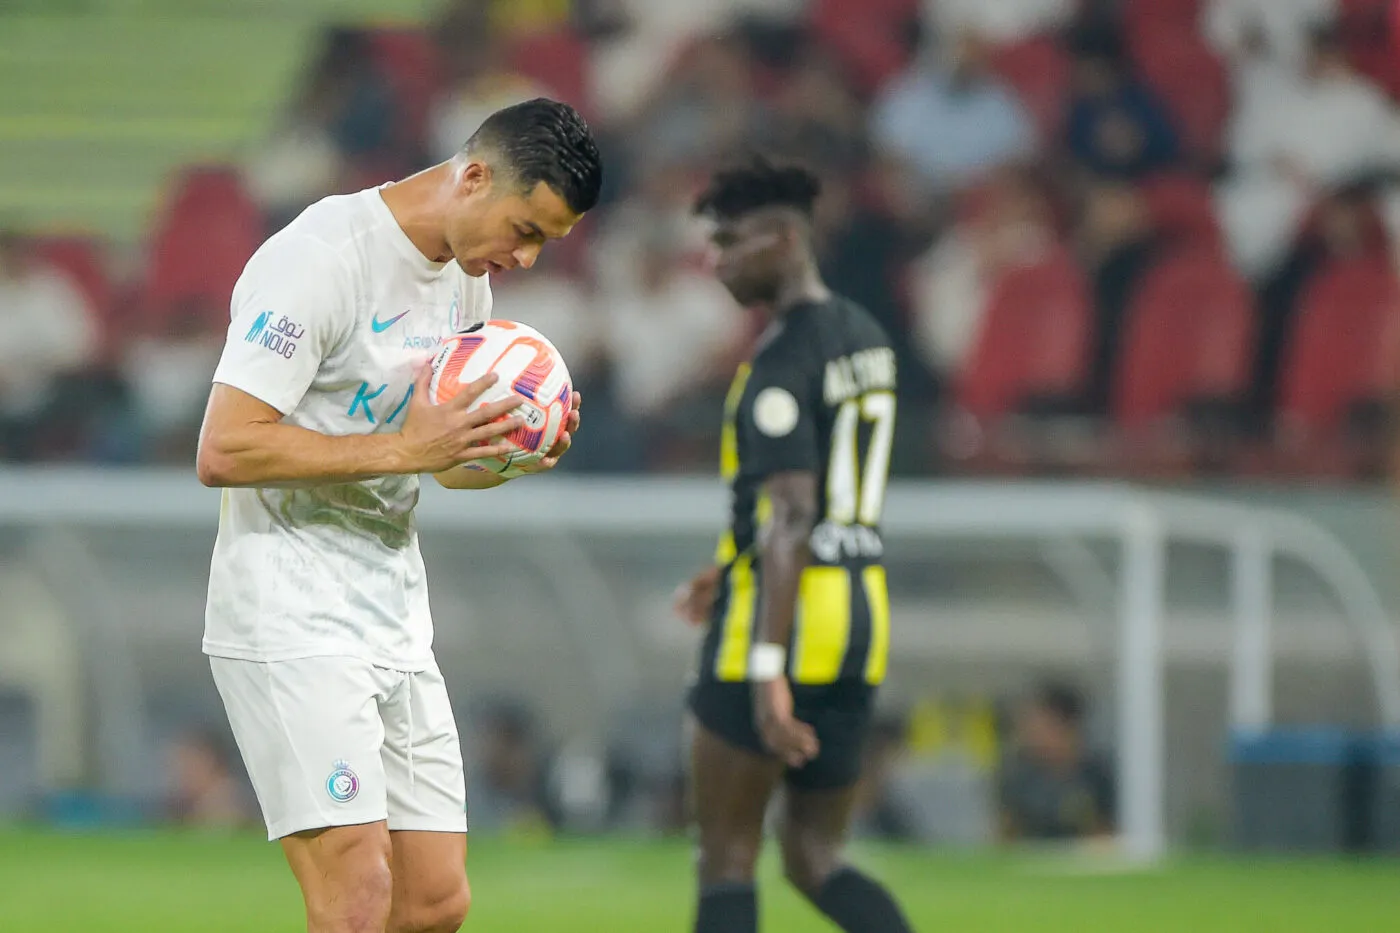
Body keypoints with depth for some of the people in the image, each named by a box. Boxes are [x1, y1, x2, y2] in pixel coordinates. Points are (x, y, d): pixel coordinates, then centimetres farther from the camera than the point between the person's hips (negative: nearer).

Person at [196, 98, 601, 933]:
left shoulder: (468, 278, 12)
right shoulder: (320, 258, -16)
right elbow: (224, 449, -22)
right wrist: (406, 448, -25)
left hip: (397, 618, 9)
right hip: (293, 620, -9)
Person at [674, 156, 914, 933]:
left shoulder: (781, 358, -14)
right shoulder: (864, 338, 15)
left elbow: (791, 516, -22)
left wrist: (768, 670, -26)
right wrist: (732, 571, 32)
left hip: (784, 617, -9)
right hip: (861, 618, 9)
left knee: (725, 859, 2)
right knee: (814, 862, 10)